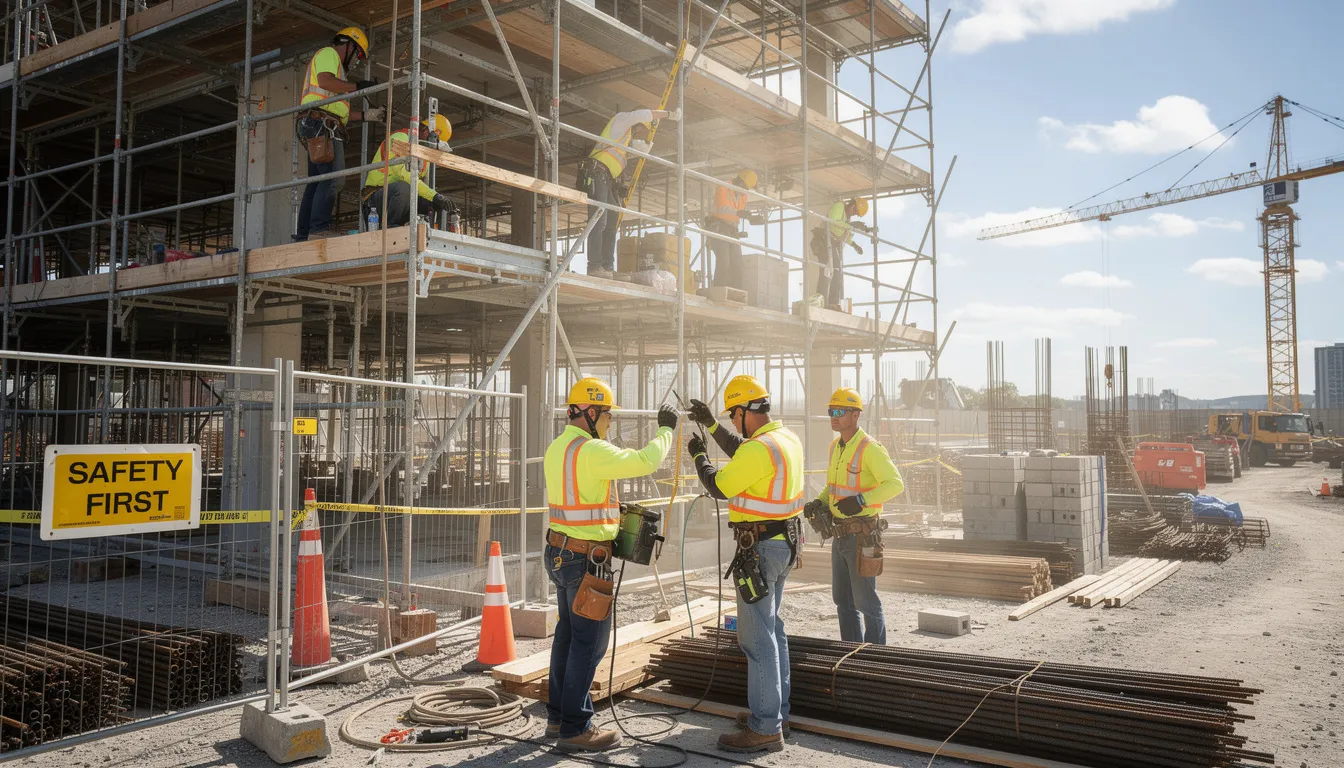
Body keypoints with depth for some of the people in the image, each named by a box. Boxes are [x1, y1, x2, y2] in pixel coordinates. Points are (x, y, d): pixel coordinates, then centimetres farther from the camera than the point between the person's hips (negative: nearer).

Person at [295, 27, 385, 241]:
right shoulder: (328, 54, 5)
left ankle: (303, 237, 1)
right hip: (322, 124, -10)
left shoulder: (333, 61, 35)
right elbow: (325, 81, -17)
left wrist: (366, 115, 26)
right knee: (334, 179, -20)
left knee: (316, 182, 5)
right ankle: (319, 230, -28)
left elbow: (338, 110, 31)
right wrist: (357, 86, -11)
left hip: (321, 128, 10)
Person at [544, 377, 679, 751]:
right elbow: (645, 461, -24)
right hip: (587, 561, -10)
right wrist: (665, 429, -8)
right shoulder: (592, 450, -20)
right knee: (589, 643, -1)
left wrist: (614, 509, 14)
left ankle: (558, 716, 27)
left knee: (567, 636, 17)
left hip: (561, 553, 10)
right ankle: (574, 729, 6)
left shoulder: (557, 448, 9)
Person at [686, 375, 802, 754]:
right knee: (772, 629, 19)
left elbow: (718, 486, -13)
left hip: (760, 549, -10)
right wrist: (712, 427, 25)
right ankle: (776, 711, 29)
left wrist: (698, 455, 4)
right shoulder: (788, 439, 6)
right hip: (784, 542, 10)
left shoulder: (760, 449, -23)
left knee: (757, 637, -5)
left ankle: (765, 729, 0)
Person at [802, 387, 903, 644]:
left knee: (865, 600, -2)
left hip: (862, 536, -9)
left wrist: (861, 500, -33)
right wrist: (819, 502, 3)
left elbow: (895, 483, -24)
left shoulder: (869, 448, -16)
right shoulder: (836, 447, 10)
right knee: (842, 599, 16)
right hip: (840, 534, 9)